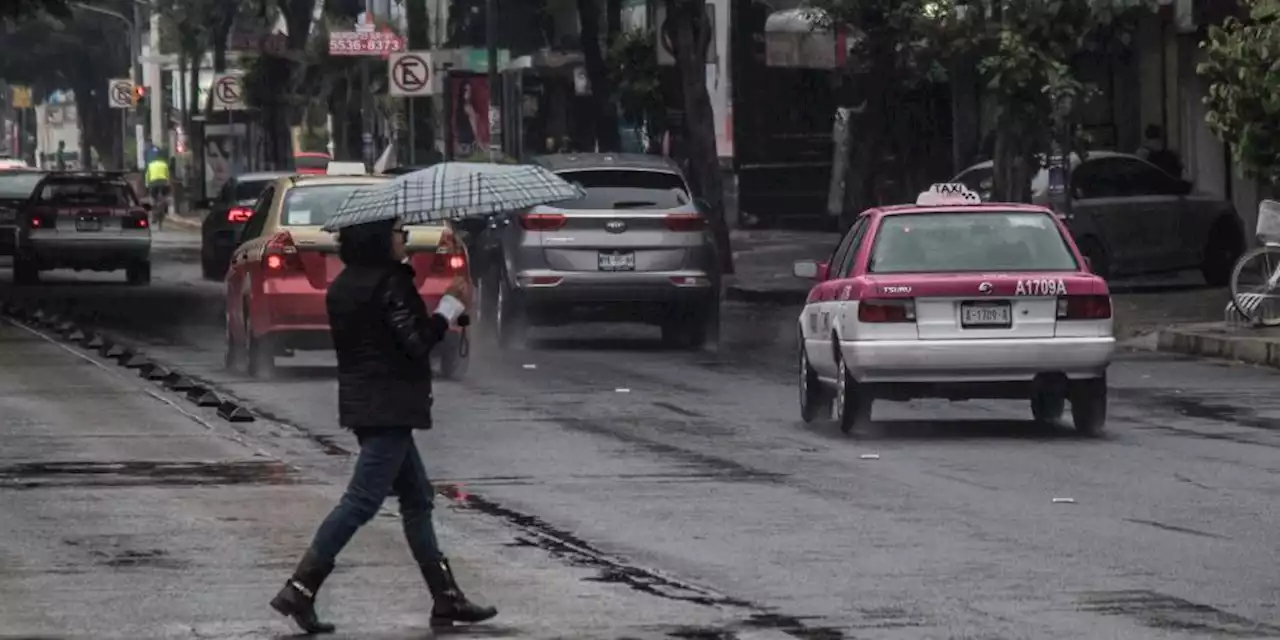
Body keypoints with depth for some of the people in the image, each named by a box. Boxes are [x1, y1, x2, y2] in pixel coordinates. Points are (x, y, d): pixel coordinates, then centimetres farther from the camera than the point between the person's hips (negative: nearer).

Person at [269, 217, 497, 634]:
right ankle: (299, 591, -12)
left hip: (364, 403, 10)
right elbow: (417, 341, -18)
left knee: (417, 496, 13)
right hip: (387, 407, -10)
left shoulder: (347, 284, 11)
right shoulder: (388, 283, -16)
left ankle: (447, 599, 16)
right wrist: (451, 305, -6)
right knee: (362, 501, -9)